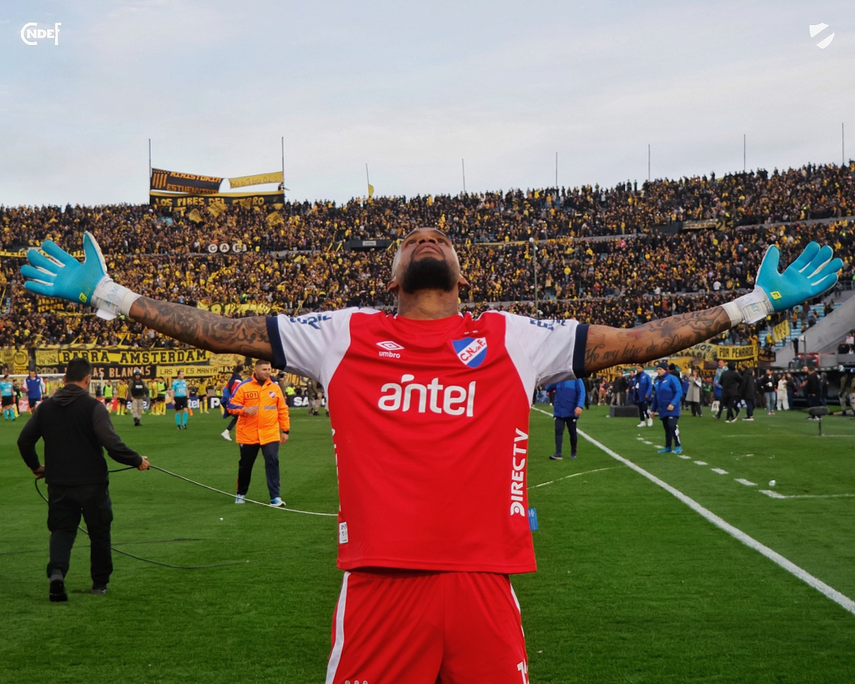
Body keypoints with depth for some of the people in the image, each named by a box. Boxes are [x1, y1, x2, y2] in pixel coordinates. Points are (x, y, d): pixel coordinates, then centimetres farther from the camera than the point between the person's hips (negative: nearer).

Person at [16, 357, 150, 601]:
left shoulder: (46, 407, 3)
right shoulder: (93, 407, -13)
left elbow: (24, 440, 7)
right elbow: (112, 444, -22)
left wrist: (35, 466, 23)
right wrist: (138, 460, -9)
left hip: (58, 483, 3)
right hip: (92, 482, -3)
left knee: (61, 530, 10)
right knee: (99, 531, 13)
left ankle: (56, 571, -16)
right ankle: (100, 582, 22)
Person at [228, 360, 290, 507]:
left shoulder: (275, 387, 5)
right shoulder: (244, 386, -3)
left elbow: (282, 410, 10)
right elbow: (232, 405, -2)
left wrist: (285, 430, 8)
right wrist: (245, 409, -21)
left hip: (270, 434, 1)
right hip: (248, 435, -1)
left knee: (272, 462, -11)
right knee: (245, 465, 10)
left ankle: (275, 497, -9)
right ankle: (241, 494, 30)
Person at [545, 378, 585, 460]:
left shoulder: (576, 379, -6)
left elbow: (581, 393, -13)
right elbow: (548, 389, 6)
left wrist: (579, 406, -27)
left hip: (571, 412, -3)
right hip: (559, 412, 3)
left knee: (572, 432, 9)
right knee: (558, 431, -8)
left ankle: (573, 453, 24)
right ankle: (558, 454, -11)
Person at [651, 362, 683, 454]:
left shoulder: (672, 378, -11)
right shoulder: (657, 381, 13)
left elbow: (679, 392, -16)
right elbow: (656, 395, 21)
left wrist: (673, 404, -27)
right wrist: (653, 409, 22)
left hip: (672, 409, -7)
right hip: (662, 410, 7)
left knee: (672, 426, -17)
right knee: (666, 428, 12)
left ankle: (678, 446, -10)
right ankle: (668, 447, 19)